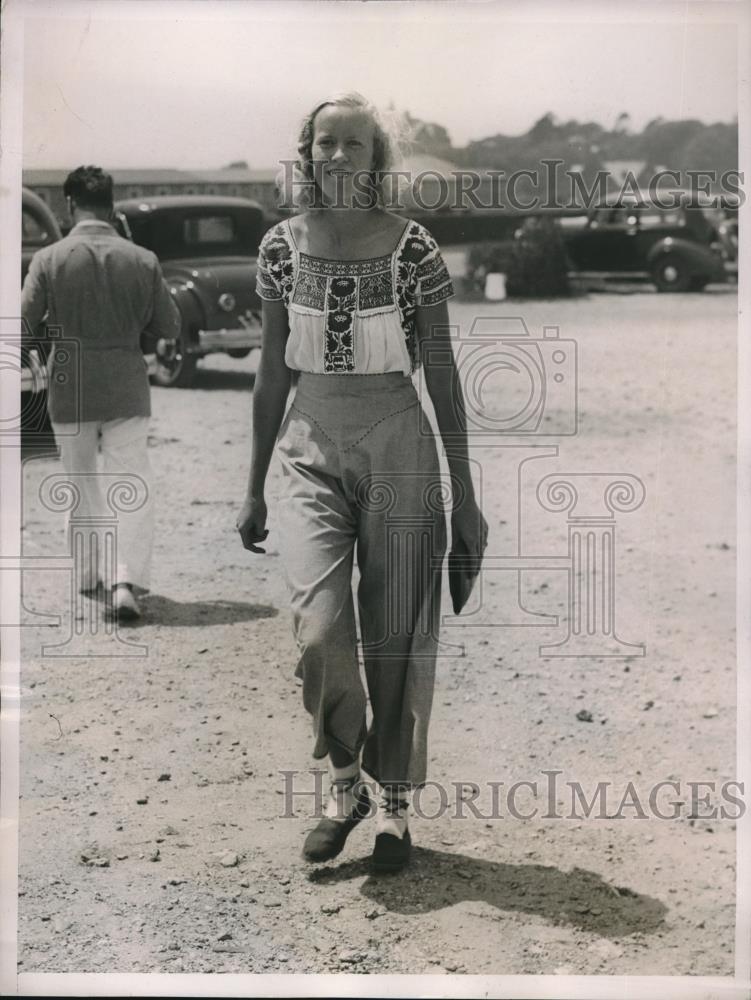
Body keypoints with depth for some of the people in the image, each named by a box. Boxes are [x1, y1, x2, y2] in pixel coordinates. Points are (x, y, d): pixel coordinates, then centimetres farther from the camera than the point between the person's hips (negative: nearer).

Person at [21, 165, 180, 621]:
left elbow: (23, 323, -8)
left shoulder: (48, 259, -9)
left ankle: (90, 574, 27)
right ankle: (126, 580, -12)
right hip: (126, 388, 0)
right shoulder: (142, 260, -5)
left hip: (69, 390, 0)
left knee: (82, 483, 18)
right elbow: (169, 329, 1)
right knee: (132, 486, 2)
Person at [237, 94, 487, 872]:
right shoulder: (281, 246, 2)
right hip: (311, 452, 1)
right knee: (320, 635, -15)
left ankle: (394, 803, 23)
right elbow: (272, 372, 9)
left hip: (398, 449, -1)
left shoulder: (414, 249, -6)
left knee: (397, 640, 4)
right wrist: (253, 487, 10)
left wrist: (465, 496, -1)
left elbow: (442, 375, -1)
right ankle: (344, 785, 11)